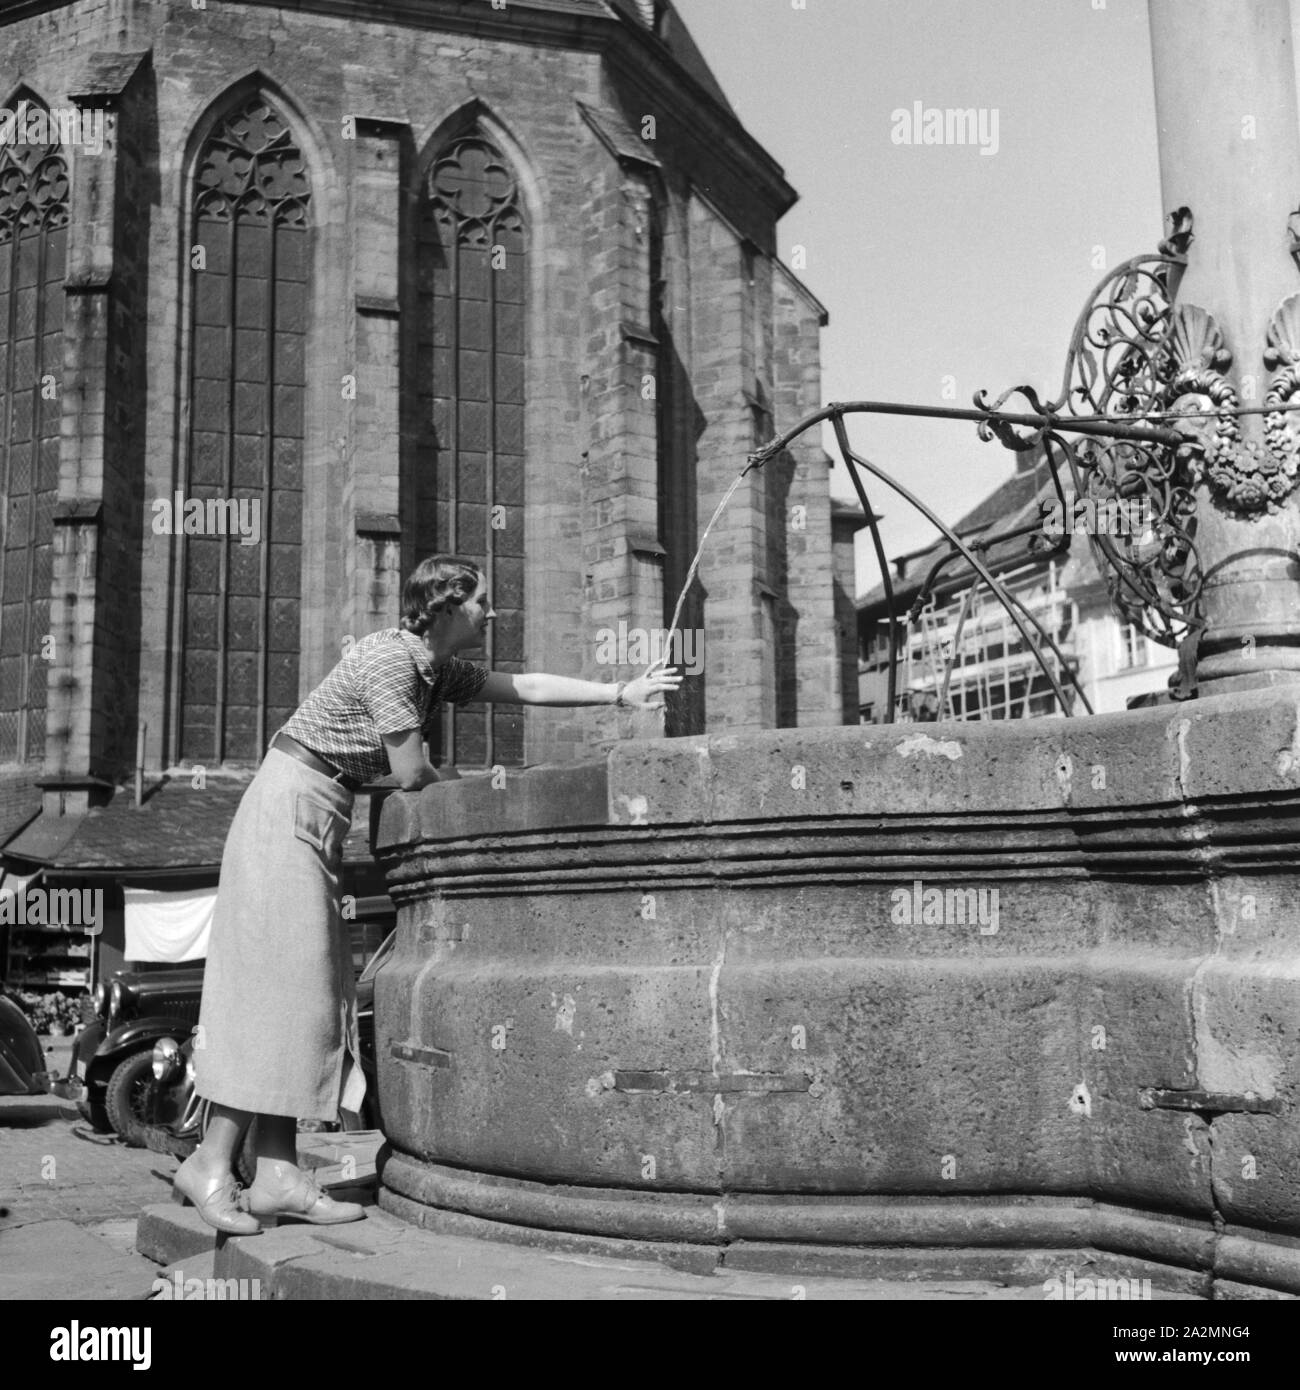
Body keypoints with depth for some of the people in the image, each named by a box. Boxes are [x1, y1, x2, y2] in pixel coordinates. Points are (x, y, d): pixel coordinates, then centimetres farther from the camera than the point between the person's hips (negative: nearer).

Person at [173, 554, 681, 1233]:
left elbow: (523, 685, 17)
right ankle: (211, 1162, -5)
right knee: (274, 980, -11)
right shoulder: (389, 656, -16)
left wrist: (620, 692, 18)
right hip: (290, 805, -9)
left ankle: (277, 1174, 4)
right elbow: (411, 772, -16)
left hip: (319, 819, 9)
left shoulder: (440, 670, 12)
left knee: (306, 987, 4)